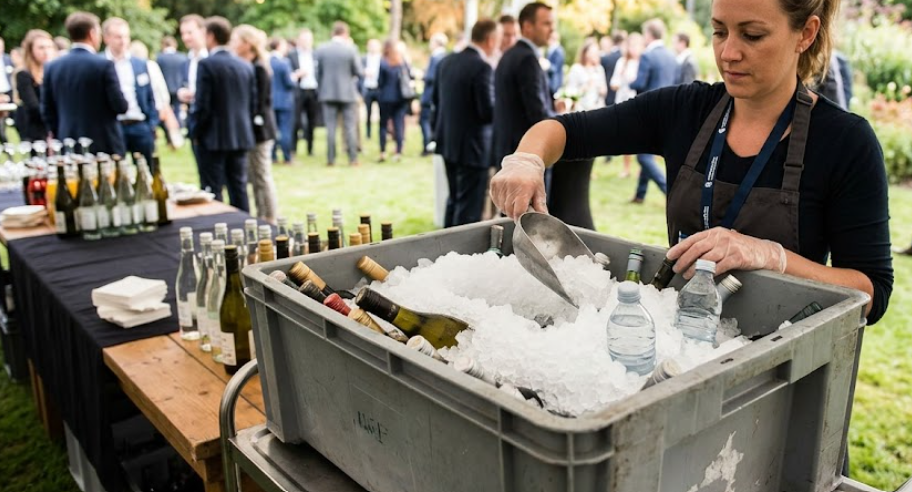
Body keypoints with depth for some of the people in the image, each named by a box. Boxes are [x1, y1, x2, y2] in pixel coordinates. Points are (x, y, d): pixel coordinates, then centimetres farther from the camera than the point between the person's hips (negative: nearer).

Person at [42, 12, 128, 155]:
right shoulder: (104, 65, -11)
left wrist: (57, 138, 19)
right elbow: (120, 106, -12)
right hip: (104, 145, -5)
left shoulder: (52, 67, 5)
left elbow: (47, 110, 9)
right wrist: (123, 104, 11)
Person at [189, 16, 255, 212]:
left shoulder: (207, 64, -11)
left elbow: (202, 105, -13)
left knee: (212, 194, 1)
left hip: (213, 138, -6)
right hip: (241, 137, 6)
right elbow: (253, 104, 8)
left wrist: (195, 132, 0)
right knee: (239, 190, 11)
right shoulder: (246, 65, 7)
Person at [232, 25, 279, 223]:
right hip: (251, 129, 9)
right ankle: (262, 220, 22)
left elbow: (258, 104, -17)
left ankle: (270, 222, 5)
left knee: (262, 178, -3)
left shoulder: (258, 68, -14)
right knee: (256, 179, 14)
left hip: (257, 129, -9)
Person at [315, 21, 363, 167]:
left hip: (328, 93, 2)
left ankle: (330, 159, 5)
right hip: (348, 94, -2)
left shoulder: (321, 49, 1)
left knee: (330, 127, 5)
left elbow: (318, 73, 6)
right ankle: (353, 158, 4)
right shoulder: (351, 49, -8)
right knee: (350, 127, 4)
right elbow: (359, 72, -3)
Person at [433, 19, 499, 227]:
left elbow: (436, 98, 15)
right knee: (470, 207, 0)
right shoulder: (482, 67, -18)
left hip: (448, 142, 8)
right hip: (472, 146, -8)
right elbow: (488, 112, -20)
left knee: (454, 200, 22)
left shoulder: (447, 61, 6)